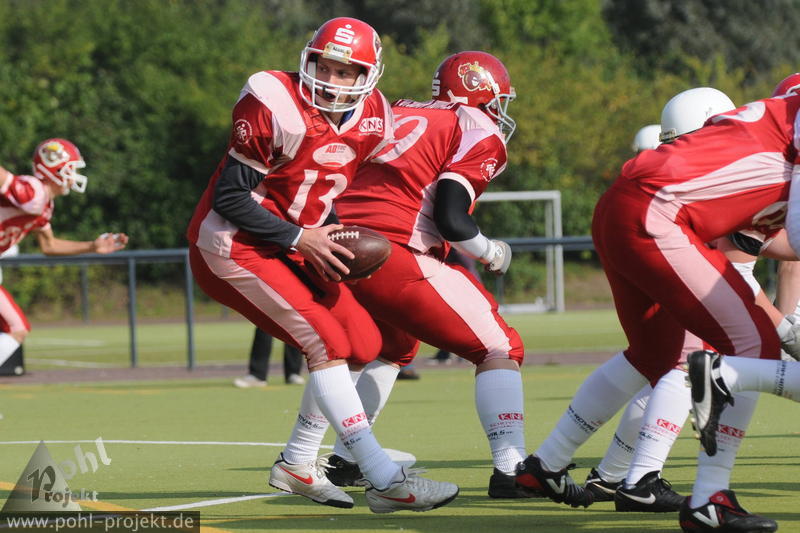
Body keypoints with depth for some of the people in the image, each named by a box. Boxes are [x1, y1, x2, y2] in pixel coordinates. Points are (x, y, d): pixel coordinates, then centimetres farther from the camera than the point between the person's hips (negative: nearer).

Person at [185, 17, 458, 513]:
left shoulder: (372, 121, 0)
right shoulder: (276, 107, -22)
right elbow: (230, 197, -19)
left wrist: (335, 238, -7)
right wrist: (301, 239, -20)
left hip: (292, 245, 8)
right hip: (231, 245, -8)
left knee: (363, 342, 4)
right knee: (327, 342, -18)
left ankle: (297, 465, 17)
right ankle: (385, 481, -21)